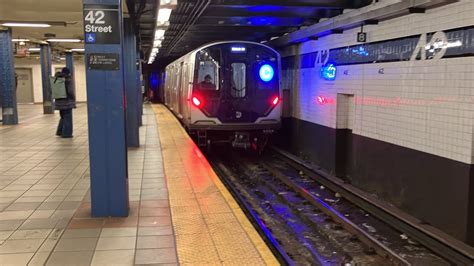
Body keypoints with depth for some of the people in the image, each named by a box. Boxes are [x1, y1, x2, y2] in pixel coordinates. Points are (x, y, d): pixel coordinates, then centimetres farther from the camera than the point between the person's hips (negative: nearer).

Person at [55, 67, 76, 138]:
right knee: (67, 118, 2)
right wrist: (73, 99, -2)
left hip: (59, 101, 6)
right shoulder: (68, 80, -13)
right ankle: (67, 133, 3)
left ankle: (60, 131, 21)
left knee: (63, 117, 21)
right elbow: (71, 91, -15)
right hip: (67, 101, -6)